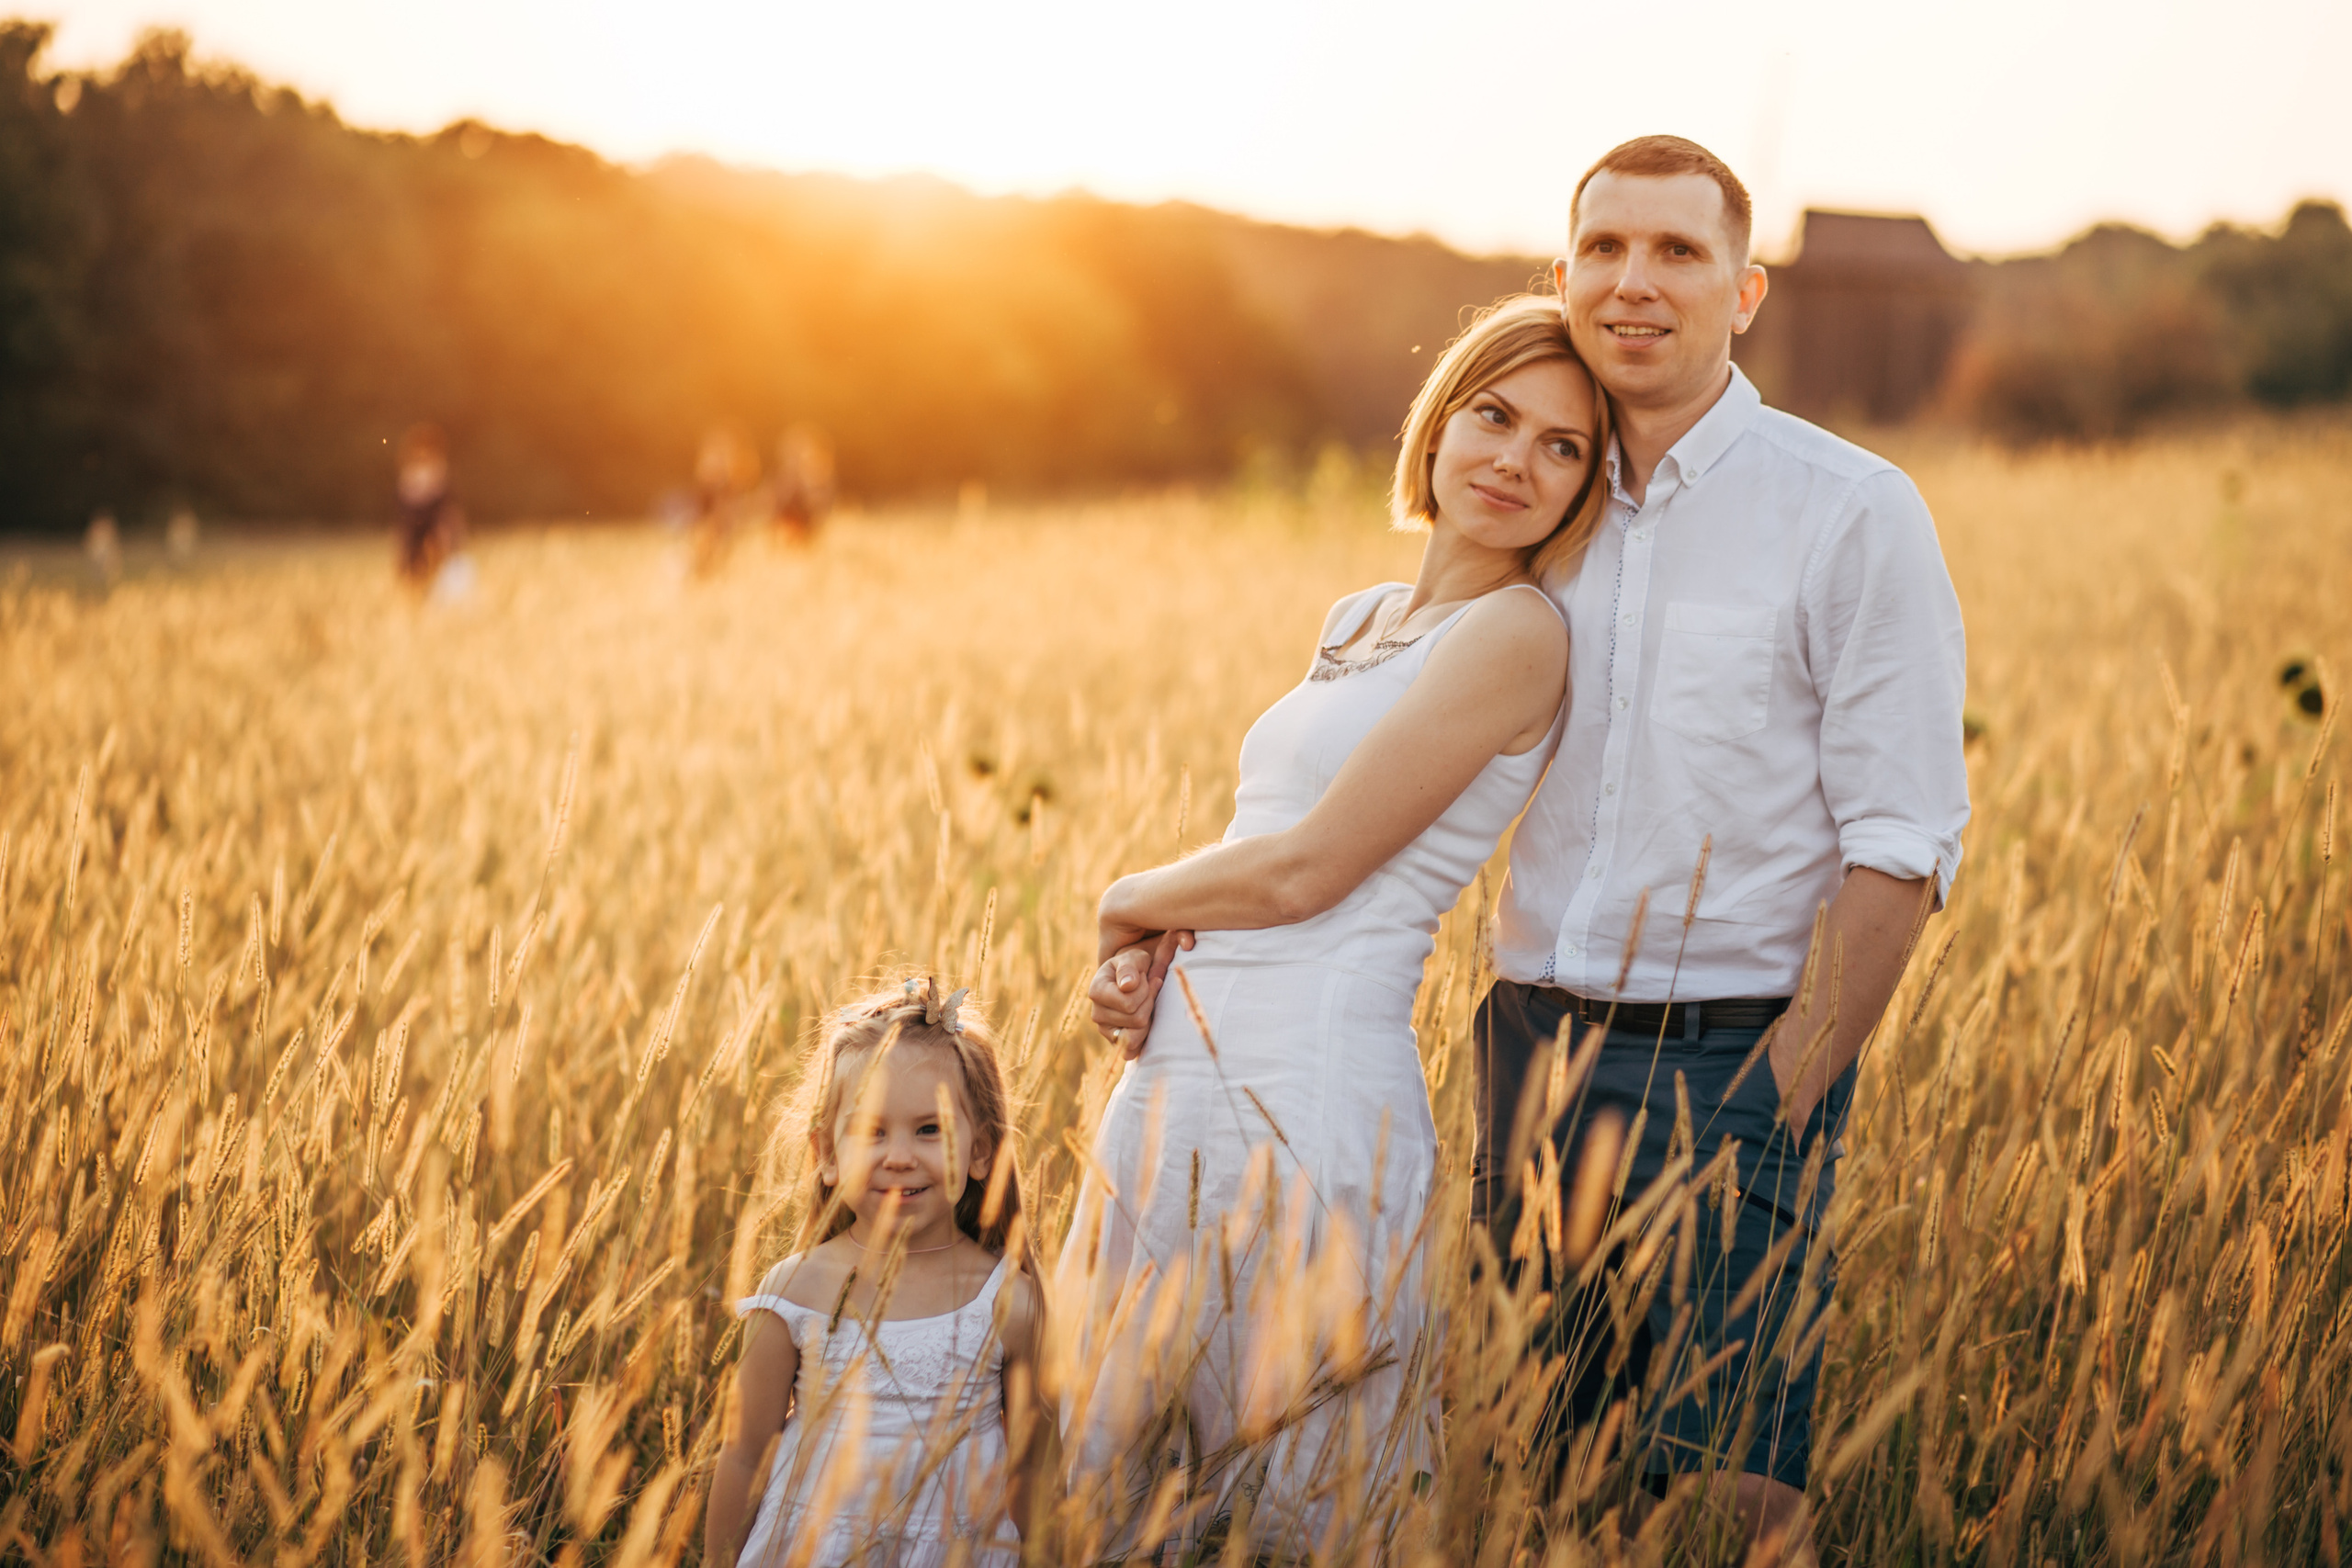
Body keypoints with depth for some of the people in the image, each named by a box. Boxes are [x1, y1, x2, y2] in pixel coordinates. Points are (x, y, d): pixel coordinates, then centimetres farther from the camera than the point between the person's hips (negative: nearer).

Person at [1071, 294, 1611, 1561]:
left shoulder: (1514, 631, -10)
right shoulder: (1358, 620, 17)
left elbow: (1306, 868, -14)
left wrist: (1128, 900, 3)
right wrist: (1138, 959, 0)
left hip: (1312, 1102, -9)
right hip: (1182, 1084, 9)